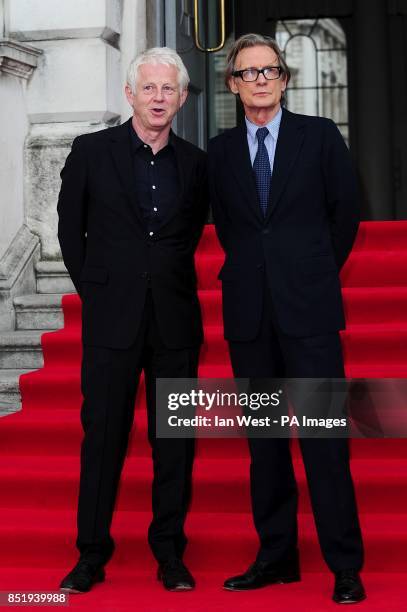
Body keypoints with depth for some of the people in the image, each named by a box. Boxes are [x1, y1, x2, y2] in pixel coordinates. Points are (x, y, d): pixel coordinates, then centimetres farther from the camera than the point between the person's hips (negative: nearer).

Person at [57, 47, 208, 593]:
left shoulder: (195, 163, 7)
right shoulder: (92, 151, 1)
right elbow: (70, 229, 7)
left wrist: (169, 281, 11)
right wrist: (94, 290, 6)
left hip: (176, 321, 2)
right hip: (111, 317, -2)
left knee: (175, 438, 6)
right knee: (103, 434, 2)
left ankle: (170, 550, 17)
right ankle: (92, 553, 12)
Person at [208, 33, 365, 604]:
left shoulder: (320, 135, 3)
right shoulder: (221, 150, 10)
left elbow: (346, 211, 8)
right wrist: (253, 273, 10)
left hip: (309, 306, -3)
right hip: (249, 311, 3)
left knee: (324, 435, -5)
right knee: (263, 439, 8)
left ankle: (346, 566, 2)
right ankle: (276, 556, 17)